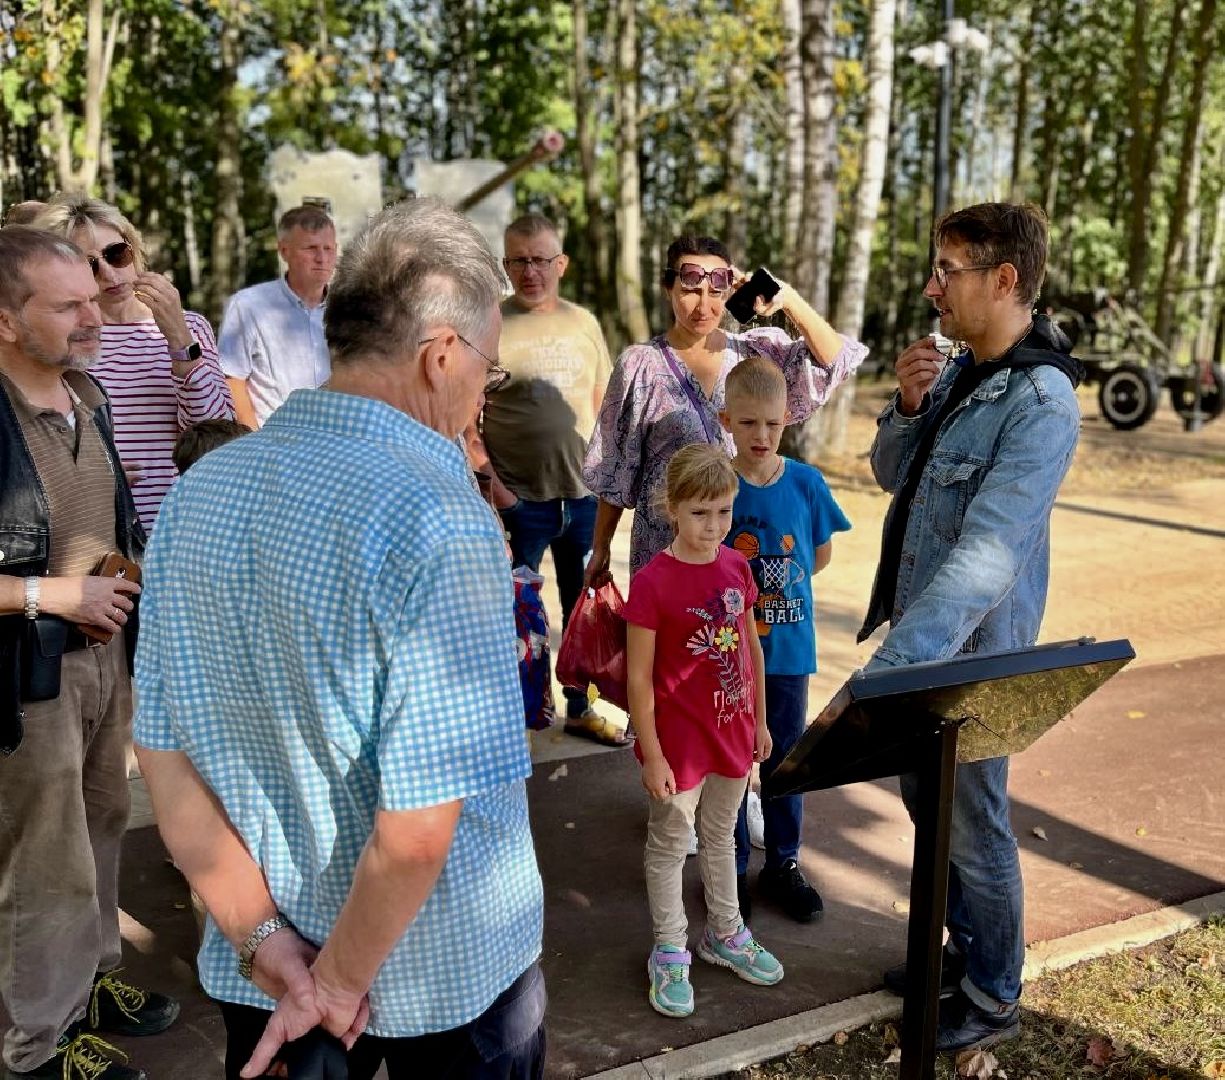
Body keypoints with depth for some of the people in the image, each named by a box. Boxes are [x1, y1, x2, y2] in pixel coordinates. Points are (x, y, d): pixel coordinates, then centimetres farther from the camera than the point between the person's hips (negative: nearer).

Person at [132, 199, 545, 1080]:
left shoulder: (197, 492, -6)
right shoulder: (441, 522, -26)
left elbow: (164, 754, -3)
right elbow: (419, 828, -27)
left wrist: (262, 939, -4)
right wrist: (341, 981, -12)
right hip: (447, 973, -4)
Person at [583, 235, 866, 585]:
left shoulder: (757, 352, 4)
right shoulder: (641, 366, -2)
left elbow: (836, 361, -4)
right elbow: (612, 471, 2)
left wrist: (788, 299, -14)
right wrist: (601, 548, 4)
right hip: (666, 545, -2)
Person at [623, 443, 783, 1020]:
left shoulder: (736, 567, -2)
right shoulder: (652, 582, -19)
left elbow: (751, 648, 9)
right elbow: (639, 676, -16)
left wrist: (759, 721, 13)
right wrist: (652, 754, -14)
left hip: (732, 730, 6)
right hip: (678, 739, -5)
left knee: (720, 837, 23)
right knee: (669, 846, 11)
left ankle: (725, 934, 41)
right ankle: (670, 953, 28)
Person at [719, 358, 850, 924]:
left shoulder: (807, 483, -4)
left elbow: (821, 554, 8)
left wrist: (778, 585, 2)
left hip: (788, 644, 2)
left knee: (785, 755, 13)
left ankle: (783, 861, 30)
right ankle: (731, 865, 26)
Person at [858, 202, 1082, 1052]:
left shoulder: (1040, 402, -24)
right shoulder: (957, 371, 3)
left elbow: (983, 560, -33)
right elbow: (892, 475, 12)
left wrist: (886, 669, -39)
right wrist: (908, 406, -9)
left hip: (970, 653, -8)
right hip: (920, 635, 8)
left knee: (974, 825, 8)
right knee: (927, 805, 21)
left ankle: (992, 1000, 29)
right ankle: (965, 949, 42)